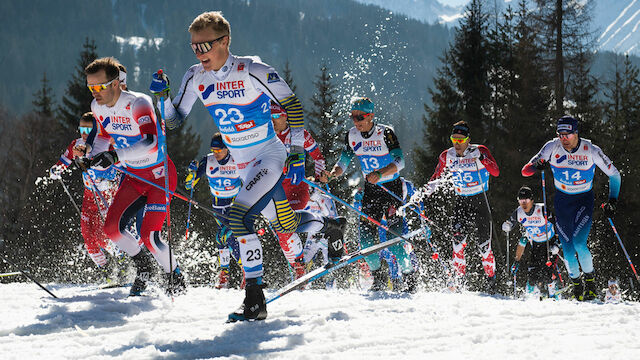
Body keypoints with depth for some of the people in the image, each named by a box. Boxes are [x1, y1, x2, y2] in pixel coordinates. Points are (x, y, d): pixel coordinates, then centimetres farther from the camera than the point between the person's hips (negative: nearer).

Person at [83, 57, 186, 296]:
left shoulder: (138, 104, -28)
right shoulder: (98, 107, -5)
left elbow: (151, 143, -42)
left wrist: (115, 156, -49)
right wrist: (92, 156, -2)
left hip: (159, 175, -7)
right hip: (134, 176, 7)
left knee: (149, 236, -15)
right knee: (112, 227, -6)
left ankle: (176, 279, 9)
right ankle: (142, 267, 19)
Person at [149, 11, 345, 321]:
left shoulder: (253, 72, -20)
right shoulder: (196, 78, -3)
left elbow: (291, 105, -11)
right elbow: (173, 121, 5)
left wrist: (297, 154, -14)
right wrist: (163, 95, -14)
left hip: (271, 157, -7)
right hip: (243, 165, 7)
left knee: (238, 217, -24)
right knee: (285, 225, 18)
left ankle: (255, 300, -19)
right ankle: (331, 226, 49)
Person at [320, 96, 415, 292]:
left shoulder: (385, 133, -17)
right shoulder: (352, 136, -2)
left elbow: (399, 161, -23)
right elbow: (343, 163, 3)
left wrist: (380, 174, -39)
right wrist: (332, 174, -19)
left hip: (392, 186, -5)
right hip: (371, 189, 5)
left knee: (393, 232, -15)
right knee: (366, 231, -7)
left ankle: (408, 274, 1)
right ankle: (378, 278, 5)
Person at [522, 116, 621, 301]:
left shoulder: (591, 150, -16)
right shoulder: (552, 147, -13)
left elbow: (614, 175, -4)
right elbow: (525, 171, -13)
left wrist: (612, 200, -12)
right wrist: (536, 166, -35)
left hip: (584, 200, -2)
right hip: (562, 201, 2)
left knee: (578, 243, -20)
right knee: (568, 250, -1)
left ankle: (590, 279, 3)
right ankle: (576, 283, 23)